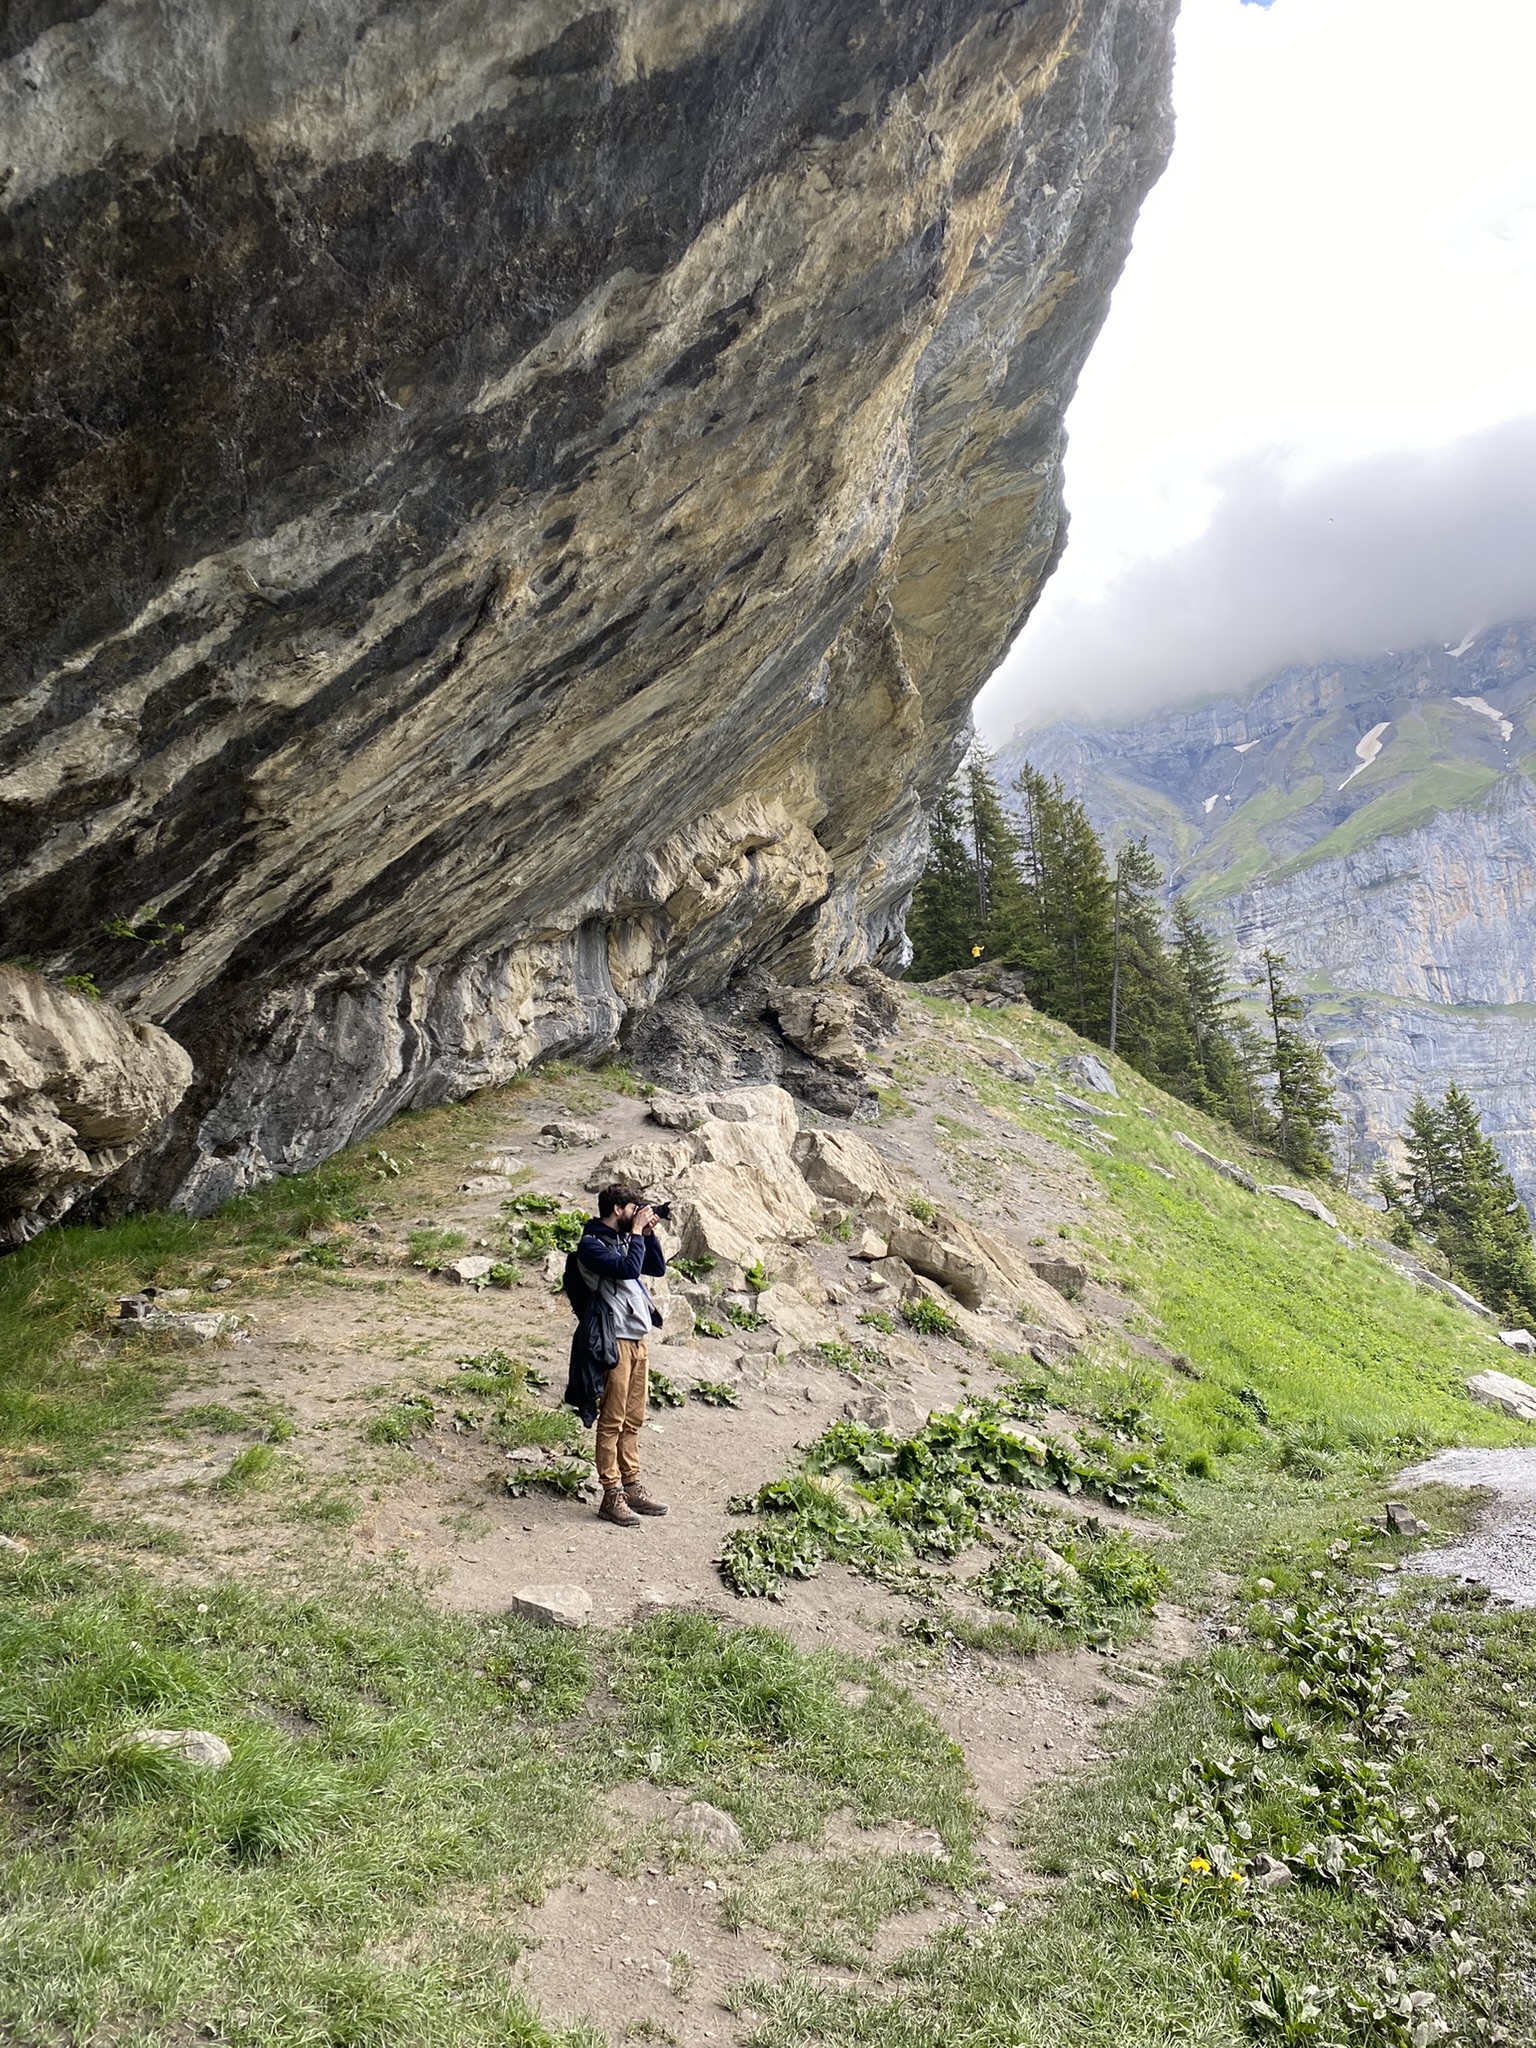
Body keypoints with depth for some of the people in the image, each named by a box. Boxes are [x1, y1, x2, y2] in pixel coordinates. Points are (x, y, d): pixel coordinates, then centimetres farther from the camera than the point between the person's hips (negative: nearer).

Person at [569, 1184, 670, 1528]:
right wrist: (637, 1232, -12)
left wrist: (648, 1233, 6)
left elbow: (658, 1268, 17)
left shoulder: (625, 1239, 15)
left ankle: (631, 1486, 21)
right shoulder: (591, 1244, -10)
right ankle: (612, 1496, 0)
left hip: (637, 1338, 9)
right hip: (614, 1341, -8)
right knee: (612, 1420, -4)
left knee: (633, 1419, 13)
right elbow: (628, 1268, -23)